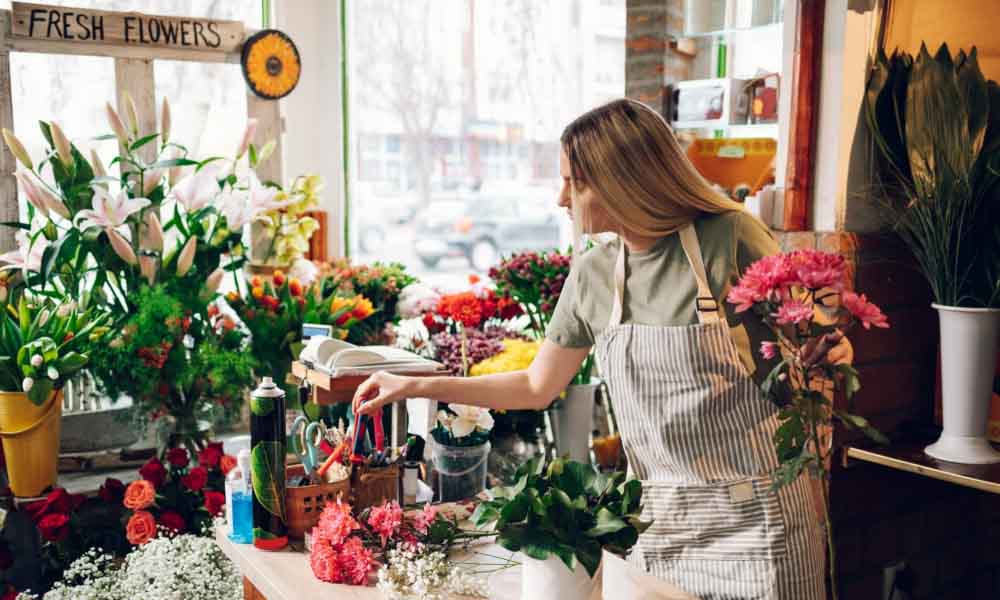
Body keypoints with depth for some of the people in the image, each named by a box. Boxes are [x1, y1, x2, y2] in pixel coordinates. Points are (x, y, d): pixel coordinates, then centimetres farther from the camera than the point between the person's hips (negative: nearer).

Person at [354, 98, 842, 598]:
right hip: (662, 518, 4)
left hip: (755, 516, -4)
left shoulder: (730, 238, -15)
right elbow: (537, 388, 9)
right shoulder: (591, 275, 0)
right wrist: (417, 386, 7)